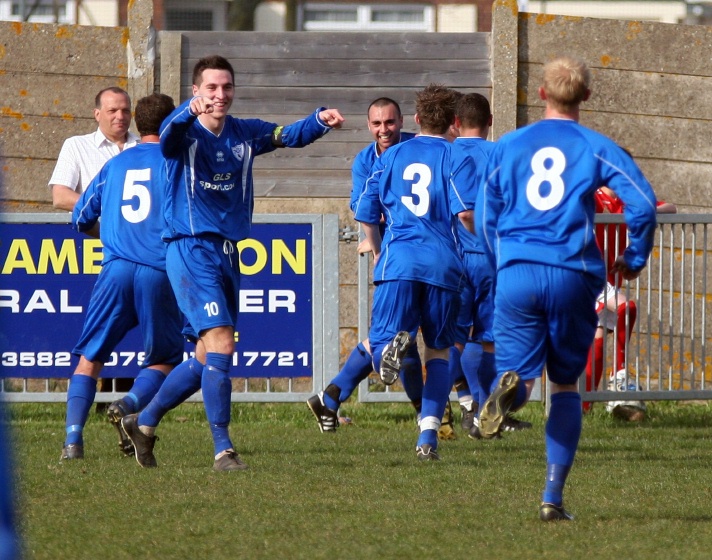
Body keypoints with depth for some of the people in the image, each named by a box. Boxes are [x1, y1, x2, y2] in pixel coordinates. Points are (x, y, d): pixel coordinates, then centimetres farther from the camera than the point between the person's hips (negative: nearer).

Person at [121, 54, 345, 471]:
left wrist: (321, 120, -22)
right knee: (221, 344, -18)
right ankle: (223, 449, -16)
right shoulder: (186, 131, -8)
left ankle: (144, 422, 29)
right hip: (191, 249, -7)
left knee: (208, 358, 13)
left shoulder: (244, 134, 10)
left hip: (228, 254, 7)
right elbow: (168, 139, -30)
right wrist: (189, 112, -53)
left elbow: (291, 135, 0)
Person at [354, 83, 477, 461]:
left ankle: (391, 344, -41)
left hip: (398, 260, 0)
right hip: (443, 265, 0)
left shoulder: (391, 156, 14)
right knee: (439, 351, 15)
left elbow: (366, 215, 15)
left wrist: (379, 252, 32)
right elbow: (466, 212, -9)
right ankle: (428, 436, 4)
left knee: (377, 344, -2)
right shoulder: (455, 158, 4)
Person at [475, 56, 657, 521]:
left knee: (520, 373, 3)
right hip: (573, 274, -1)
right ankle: (554, 495, 7)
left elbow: (485, 217, 13)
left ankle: (511, 385, -37)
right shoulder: (597, 147, 4)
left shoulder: (508, 146, 11)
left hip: (516, 273, 1)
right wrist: (634, 259, 8)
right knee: (566, 385, 12)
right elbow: (643, 202, -7)